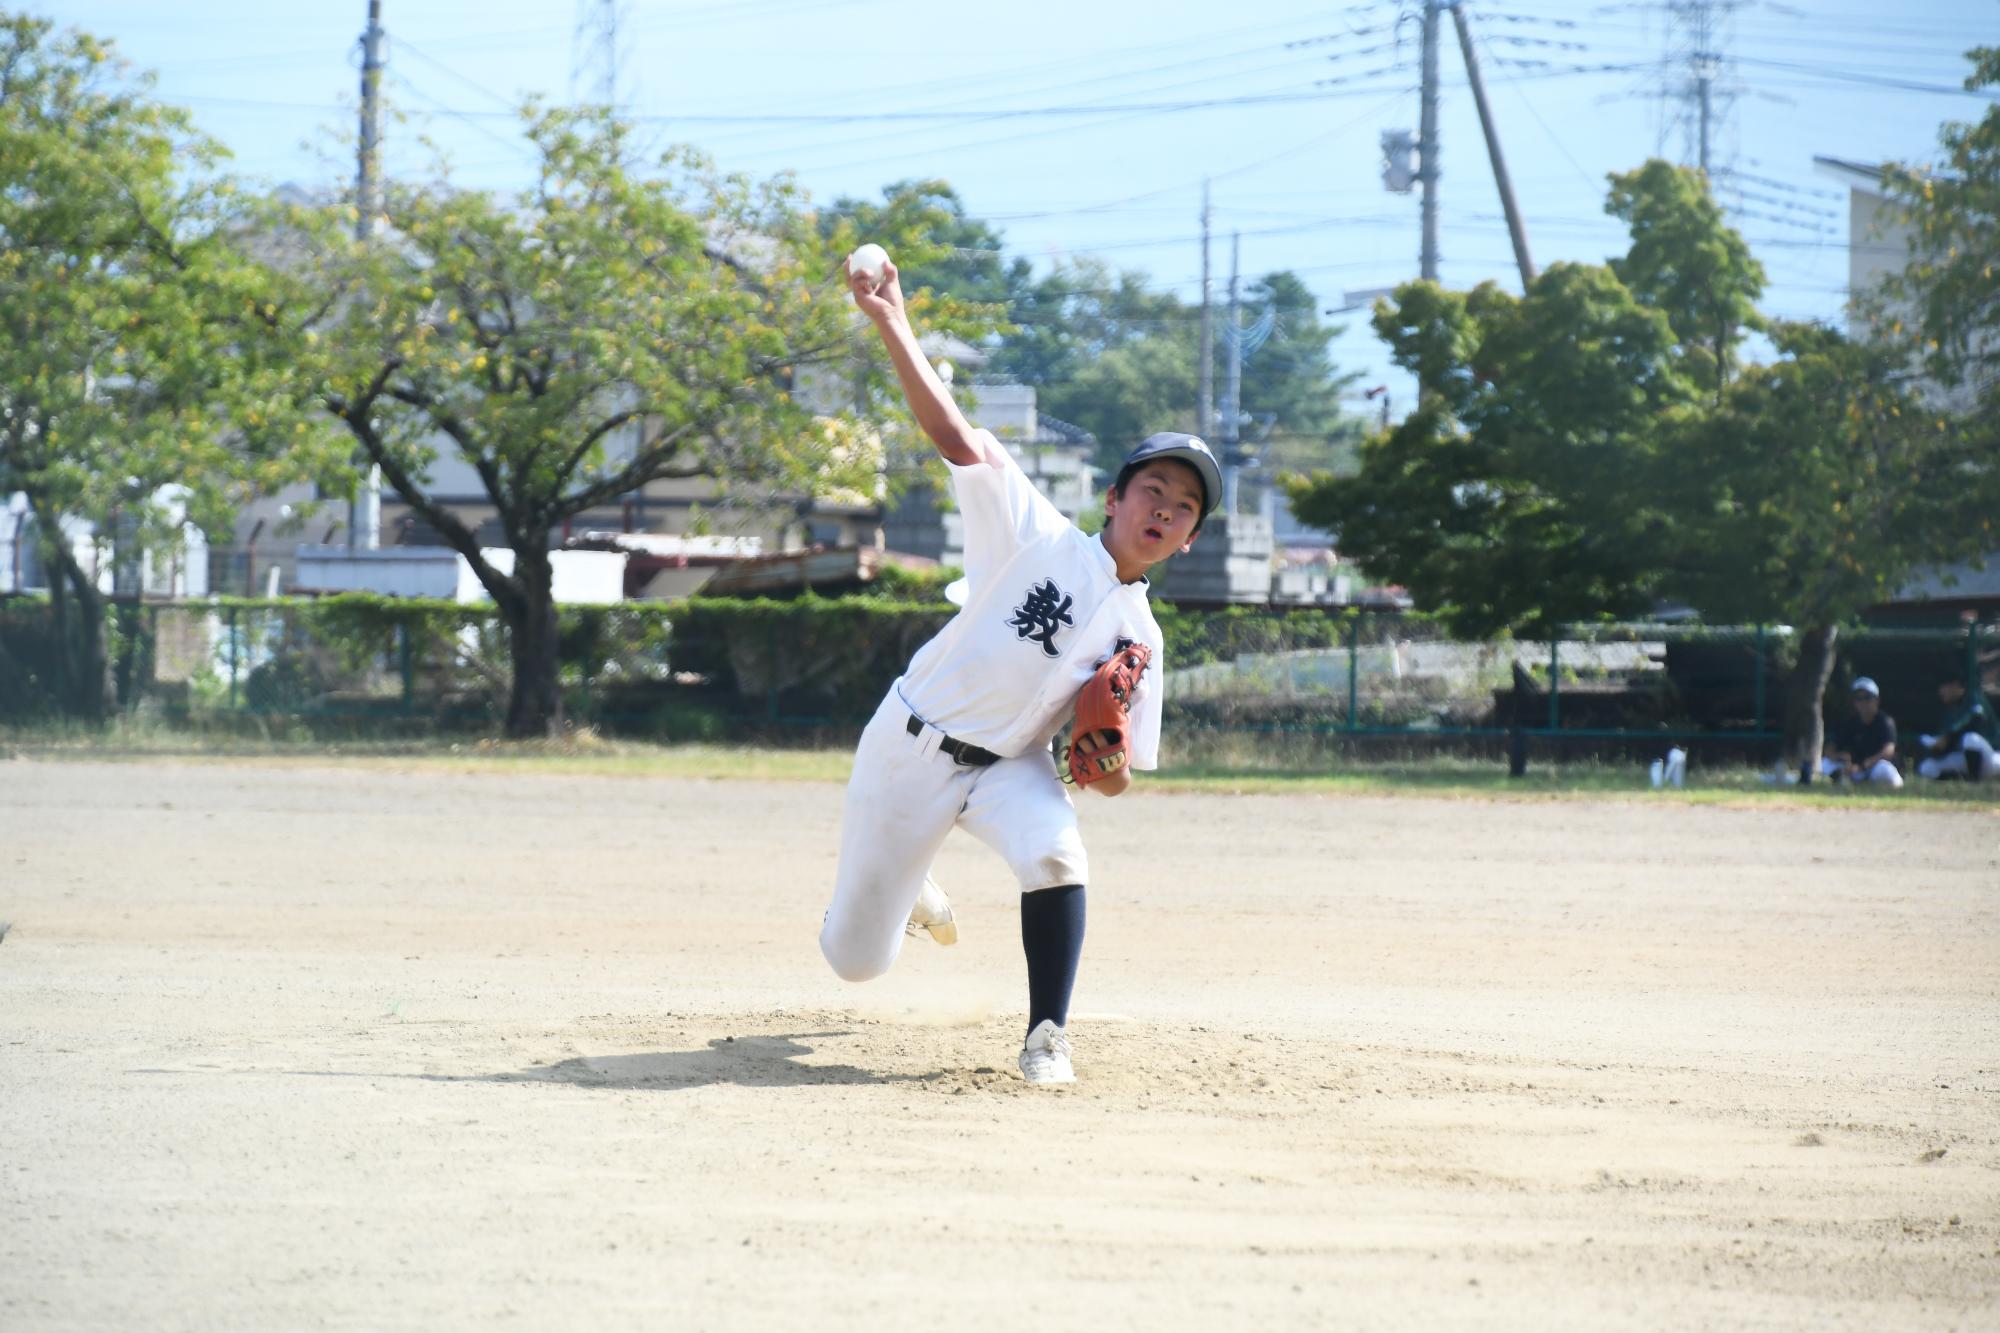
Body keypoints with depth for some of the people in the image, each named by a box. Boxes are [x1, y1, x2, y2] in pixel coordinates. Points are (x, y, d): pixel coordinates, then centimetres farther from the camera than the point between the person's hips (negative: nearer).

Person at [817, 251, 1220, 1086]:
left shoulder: (1139, 639, -2)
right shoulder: (1042, 539, -12)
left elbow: (1112, 781, 2)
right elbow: (956, 436, -21)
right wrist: (890, 325, -31)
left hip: (1009, 766, 2)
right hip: (911, 747, -2)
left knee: (1054, 854, -33)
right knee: (856, 959, 4)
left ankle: (1047, 1035, -17)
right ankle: (906, 887, 41)